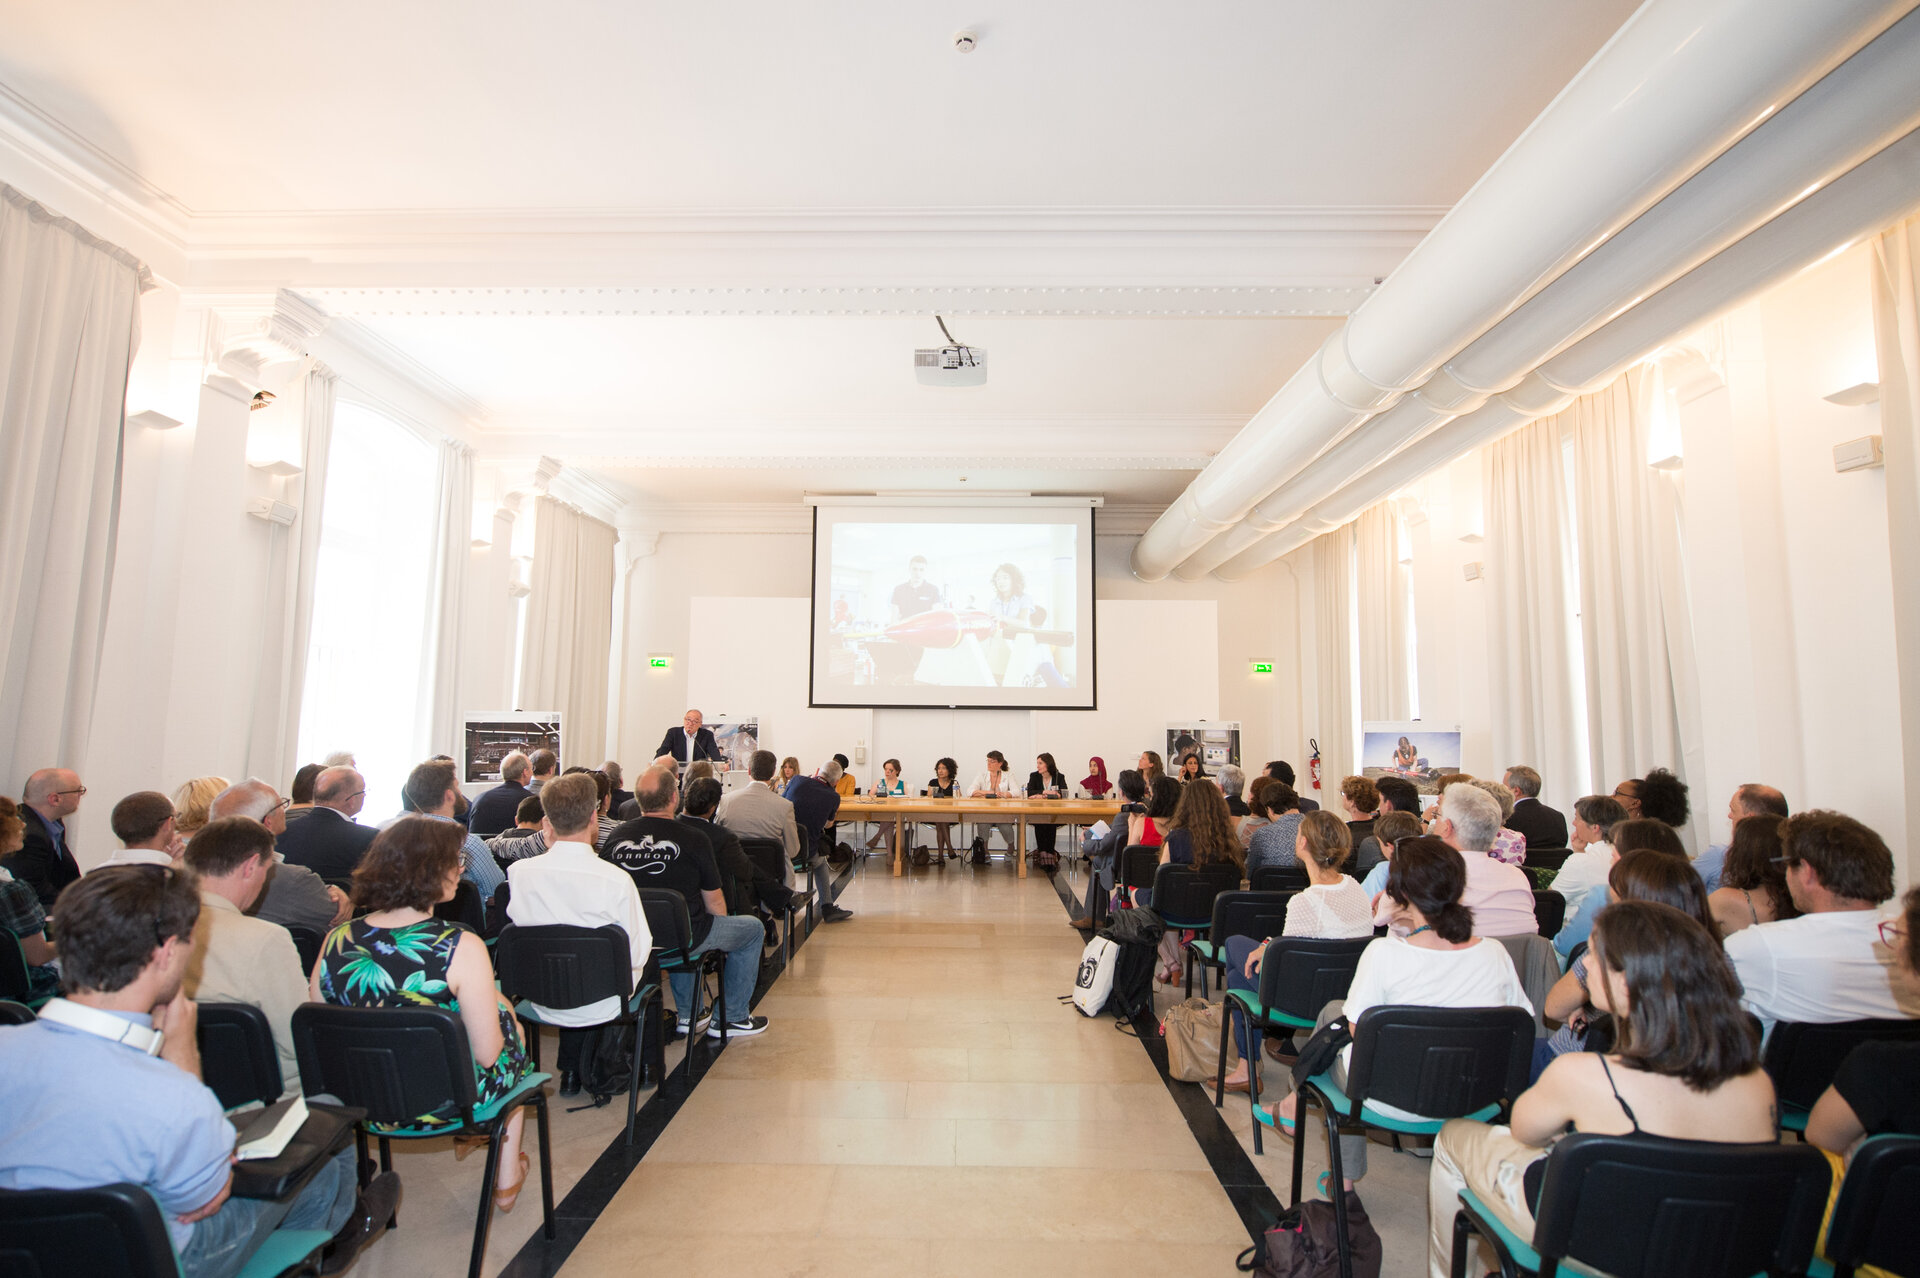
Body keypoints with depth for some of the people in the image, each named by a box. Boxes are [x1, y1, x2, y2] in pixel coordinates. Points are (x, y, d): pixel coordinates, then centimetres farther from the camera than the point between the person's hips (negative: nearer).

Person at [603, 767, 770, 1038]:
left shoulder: (615, 837, -6)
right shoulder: (695, 839, -17)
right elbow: (714, 902, -6)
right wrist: (722, 931, 16)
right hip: (684, 938, -5)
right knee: (754, 928, 17)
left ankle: (688, 1015, 38)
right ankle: (733, 1018, 23)